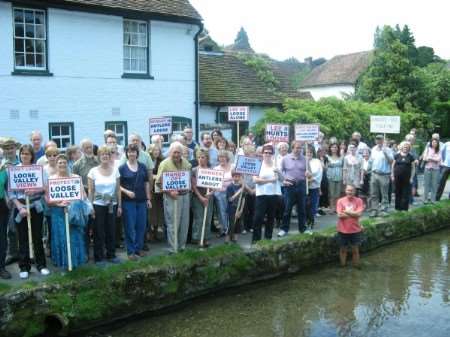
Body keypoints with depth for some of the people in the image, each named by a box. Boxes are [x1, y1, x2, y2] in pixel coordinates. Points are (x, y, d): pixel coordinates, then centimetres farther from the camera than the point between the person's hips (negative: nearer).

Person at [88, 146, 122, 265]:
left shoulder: (115, 170, 2)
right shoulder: (93, 171, -4)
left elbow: (118, 190, 6)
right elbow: (90, 191, -2)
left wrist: (119, 206, 4)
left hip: (112, 205, 2)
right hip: (98, 205, -2)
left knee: (111, 231, 8)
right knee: (99, 232, 3)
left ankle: (111, 255, 22)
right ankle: (98, 257, 13)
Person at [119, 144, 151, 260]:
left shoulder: (142, 167, 7)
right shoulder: (122, 168, -3)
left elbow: (147, 183, 11)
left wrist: (148, 198, 8)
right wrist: (126, 191, -19)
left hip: (141, 200, 4)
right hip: (128, 201, -3)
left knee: (141, 225, 8)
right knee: (130, 226, 1)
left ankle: (139, 248, 22)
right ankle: (131, 251, 9)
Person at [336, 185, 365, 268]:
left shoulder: (359, 201, -4)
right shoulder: (340, 201, -5)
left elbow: (359, 214, -16)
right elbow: (339, 215, -14)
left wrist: (346, 211, -13)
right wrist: (353, 214, -12)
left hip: (355, 230, 0)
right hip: (343, 230, 0)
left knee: (355, 250, 9)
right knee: (343, 249, 12)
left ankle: (356, 266, 22)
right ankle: (343, 266, 26)